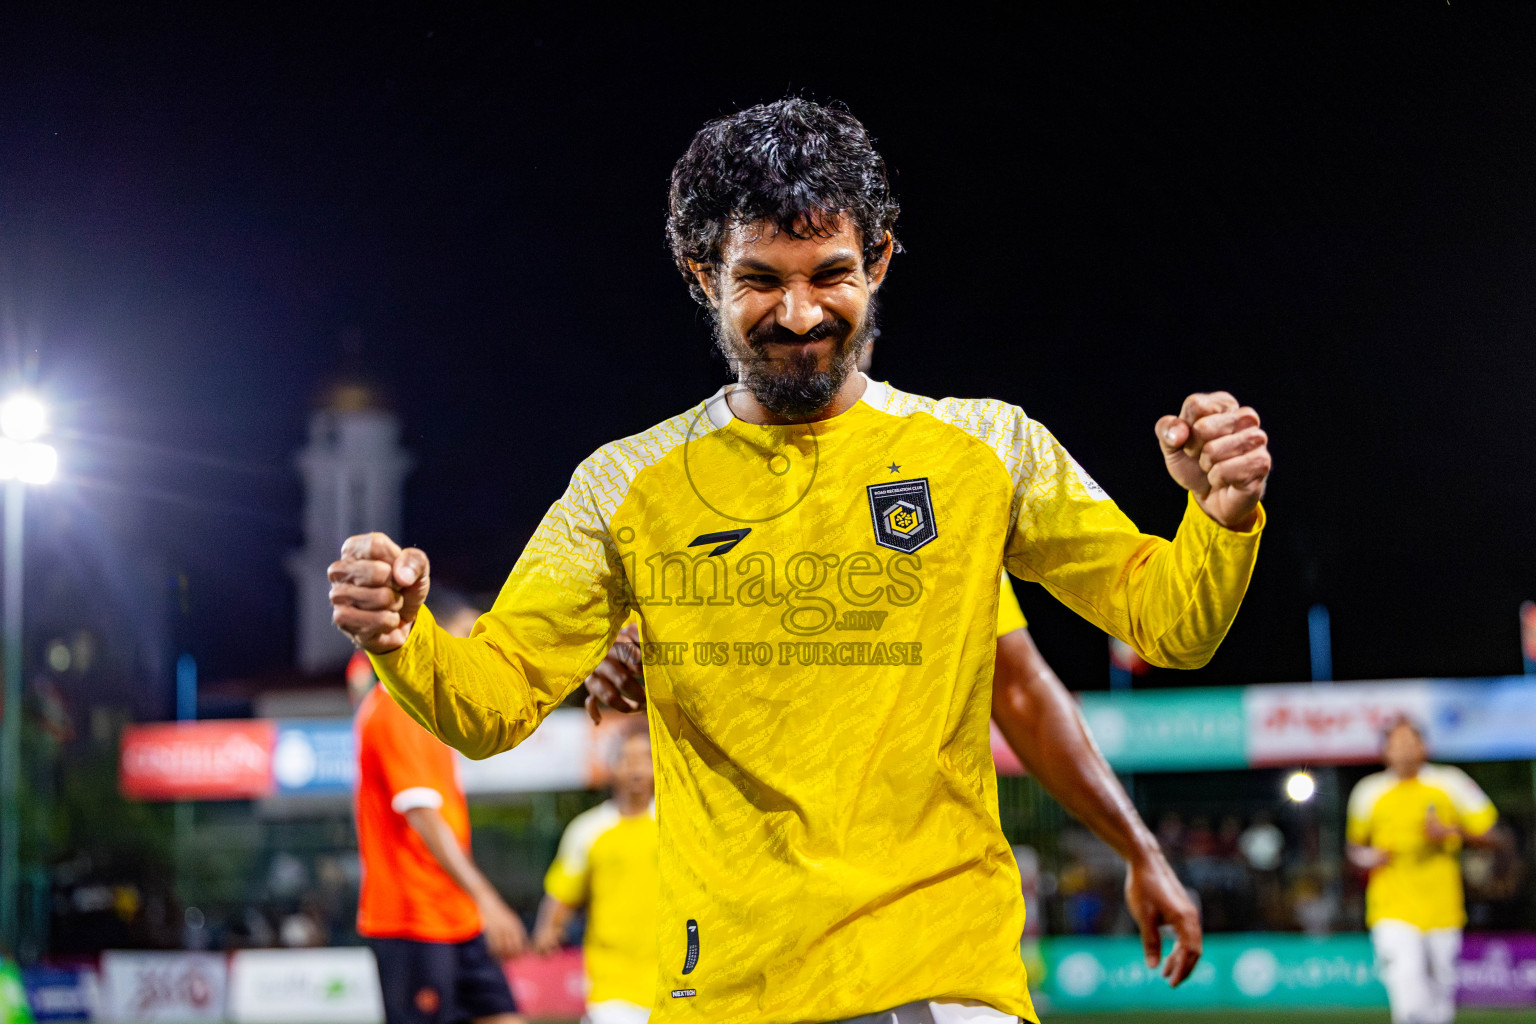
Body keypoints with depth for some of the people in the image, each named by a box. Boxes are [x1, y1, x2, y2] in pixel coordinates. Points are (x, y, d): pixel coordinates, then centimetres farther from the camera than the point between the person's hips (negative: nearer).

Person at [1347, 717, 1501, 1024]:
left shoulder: (1450, 783, 3)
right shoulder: (1369, 791, 5)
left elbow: (1491, 837, 5)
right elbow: (1354, 846, 20)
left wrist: (1453, 833, -12)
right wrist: (1367, 858, -2)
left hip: (1442, 909, 1)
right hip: (1392, 911, -1)